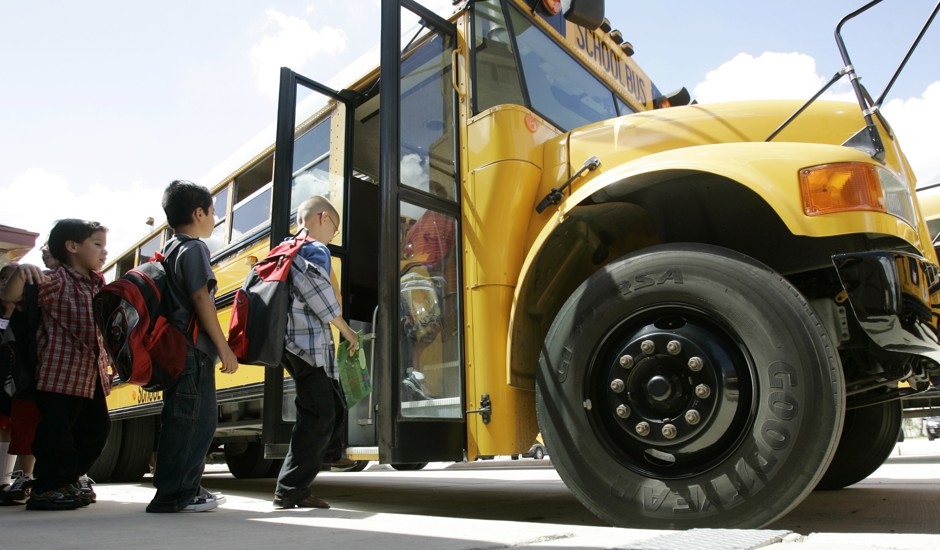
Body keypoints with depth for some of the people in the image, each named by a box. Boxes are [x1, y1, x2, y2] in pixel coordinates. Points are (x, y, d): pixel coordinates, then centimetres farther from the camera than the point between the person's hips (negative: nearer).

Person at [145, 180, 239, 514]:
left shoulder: (171, 249, 20)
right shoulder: (194, 248, -9)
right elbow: (201, 299, -16)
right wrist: (224, 347, -15)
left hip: (177, 347, 10)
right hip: (193, 349, -10)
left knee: (201, 418, 15)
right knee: (187, 419, -6)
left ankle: (189, 488, 21)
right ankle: (173, 496, -2)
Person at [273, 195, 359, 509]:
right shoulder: (316, 251, -7)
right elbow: (321, 298, -14)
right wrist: (348, 333, -4)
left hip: (292, 342, 10)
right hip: (310, 344, -10)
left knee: (334, 409, 16)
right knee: (319, 417, -4)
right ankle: (290, 489, -1)